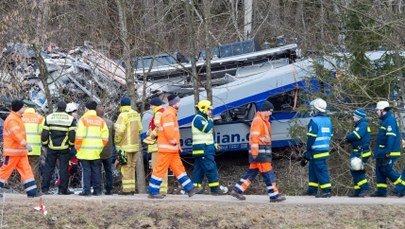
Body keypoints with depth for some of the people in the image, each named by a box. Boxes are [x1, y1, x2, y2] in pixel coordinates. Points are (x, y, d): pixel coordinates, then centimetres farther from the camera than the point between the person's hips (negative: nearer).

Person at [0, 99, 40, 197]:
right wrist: (25, 144, -31)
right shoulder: (11, 120, -16)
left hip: (20, 151, 10)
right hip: (12, 152, -10)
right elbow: (16, 134, -26)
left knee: (26, 170, 3)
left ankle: (32, 191, 1)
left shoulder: (17, 118, 17)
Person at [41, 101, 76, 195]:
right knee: (64, 169, 4)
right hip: (64, 148, -1)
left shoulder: (49, 118, 3)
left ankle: (45, 188, 6)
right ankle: (63, 189, 4)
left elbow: (44, 133, 2)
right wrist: (71, 145, 10)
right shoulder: (70, 119, -1)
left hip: (51, 148, 1)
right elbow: (72, 135, -4)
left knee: (48, 168, 7)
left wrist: (45, 144, 15)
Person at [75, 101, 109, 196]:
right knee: (96, 171, 10)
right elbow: (105, 137, 6)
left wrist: (77, 146, -2)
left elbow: (79, 135, -13)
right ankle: (97, 190, 10)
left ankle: (87, 190, -4)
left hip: (85, 151, -4)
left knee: (86, 171, -1)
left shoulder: (83, 119, -6)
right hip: (97, 151, 4)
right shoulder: (101, 121, 9)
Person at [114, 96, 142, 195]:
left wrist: (117, 141, -6)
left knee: (126, 168, -3)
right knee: (132, 167, 13)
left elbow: (119, 131, -19)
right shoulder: (136, 114, 9)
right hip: (135, 145, 7)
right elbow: (140, 129, 14)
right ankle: (132, 188, 14)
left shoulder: (123, 115, -14)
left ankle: (127, 189, -5)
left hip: (126, 146, -7)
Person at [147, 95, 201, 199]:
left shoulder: (171, 113, 20)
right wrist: (174, 142, -14)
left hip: (172, 148, 11)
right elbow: (168, 130, -23)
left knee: (179, 168, 10)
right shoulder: (169, 114, -13)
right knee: (160, 169, -7)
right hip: (167, 148, -11)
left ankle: (190, 189, 12)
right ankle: (152, 192, -3)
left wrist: (177, 144, 17)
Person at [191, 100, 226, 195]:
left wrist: (214, 144, 18)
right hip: (203, 149, -11)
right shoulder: (198, 119, -10)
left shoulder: (203, 119, 22)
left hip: (206, 148, 11)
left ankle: (195, 187, 10)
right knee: (211, 168, -11)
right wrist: (211, 121, -7)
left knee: (199, 169, 9)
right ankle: (215, 188, -12)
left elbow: (208, 134, 25)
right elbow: (206, 129, -23)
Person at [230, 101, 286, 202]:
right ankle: (274, 195, -2)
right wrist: (254, 152, -24)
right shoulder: (258, 120, -13)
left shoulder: (264, 121, 20)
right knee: (267, 173, -6)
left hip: (264, 151, 10)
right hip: (260, 151, -10)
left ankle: (237, 190, 13)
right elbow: (254, 137, -19)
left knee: (252, 171, 11)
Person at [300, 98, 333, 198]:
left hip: (316, 151, -9)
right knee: (313, 169, 17)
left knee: (321, 171, -7)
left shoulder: (314, 121, -14)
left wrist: (307, 152, -7)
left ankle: (327, 190, -10)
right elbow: (330, 136, 18)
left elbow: (311, 138, -14)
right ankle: (312, 189, 20)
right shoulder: (328, 120, 13)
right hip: (325, 150, 9)